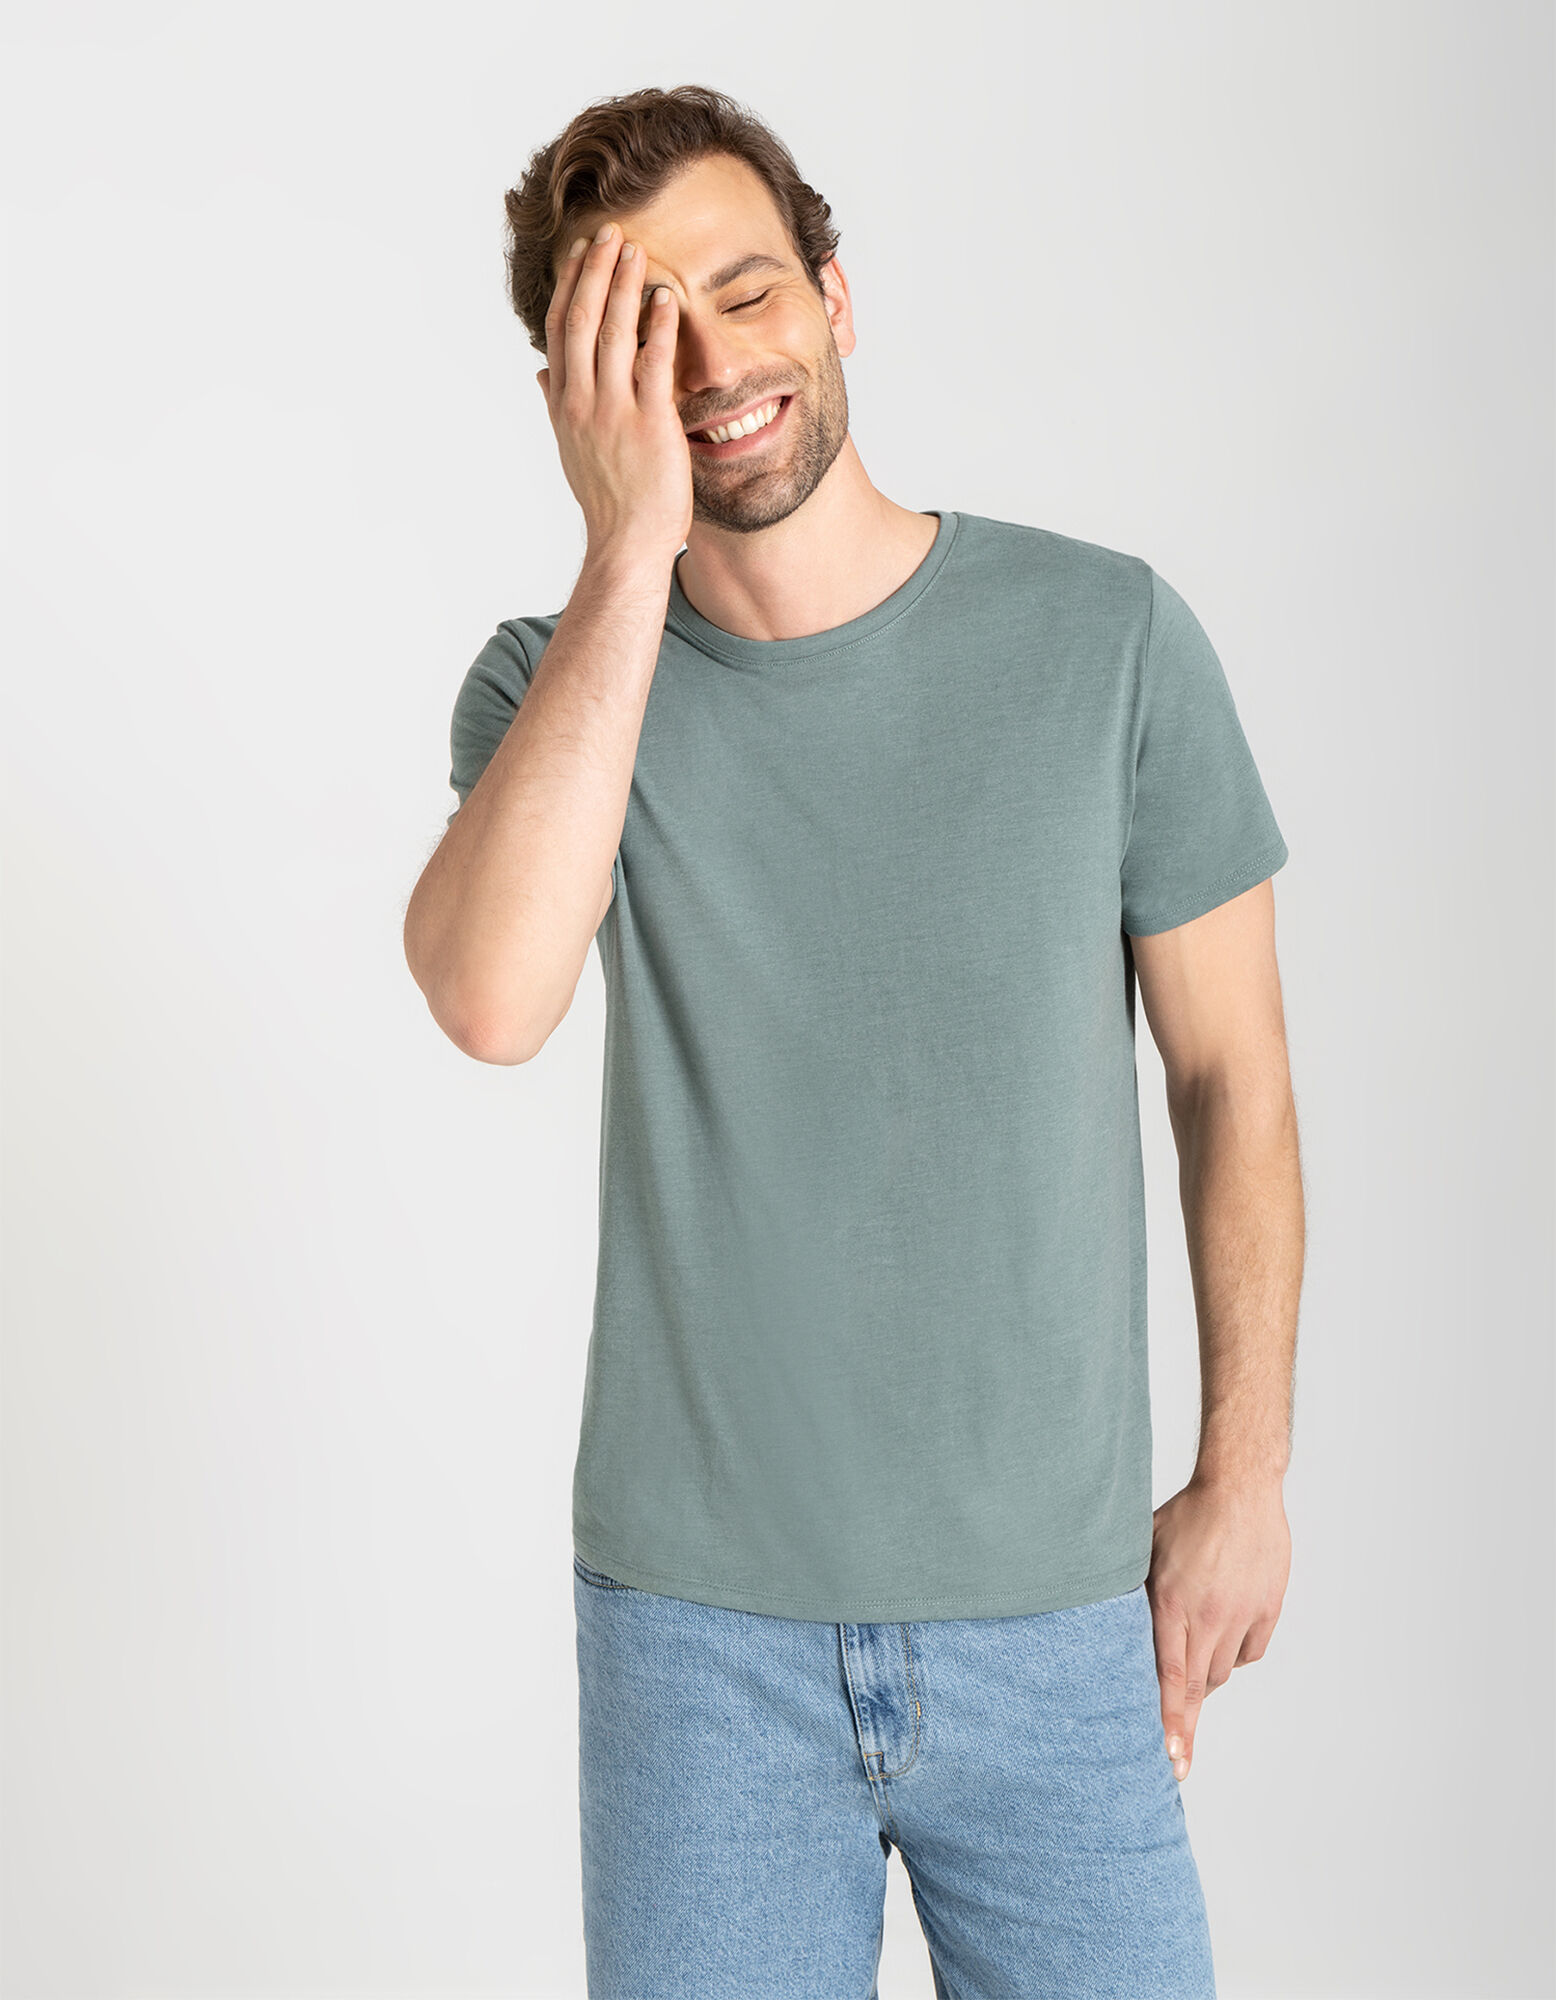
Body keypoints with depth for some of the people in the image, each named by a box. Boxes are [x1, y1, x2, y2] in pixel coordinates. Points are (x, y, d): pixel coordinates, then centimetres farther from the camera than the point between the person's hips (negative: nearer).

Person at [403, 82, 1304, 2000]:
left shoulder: (1109, 637, -6)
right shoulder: (555, 678, -4)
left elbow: (1230, 1073, 1)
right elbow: (489, 997, -25)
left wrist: (1245, 1477, 2)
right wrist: (630, 549, -23)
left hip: (1055, 1620, 0)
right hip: (697, 1620, 1)